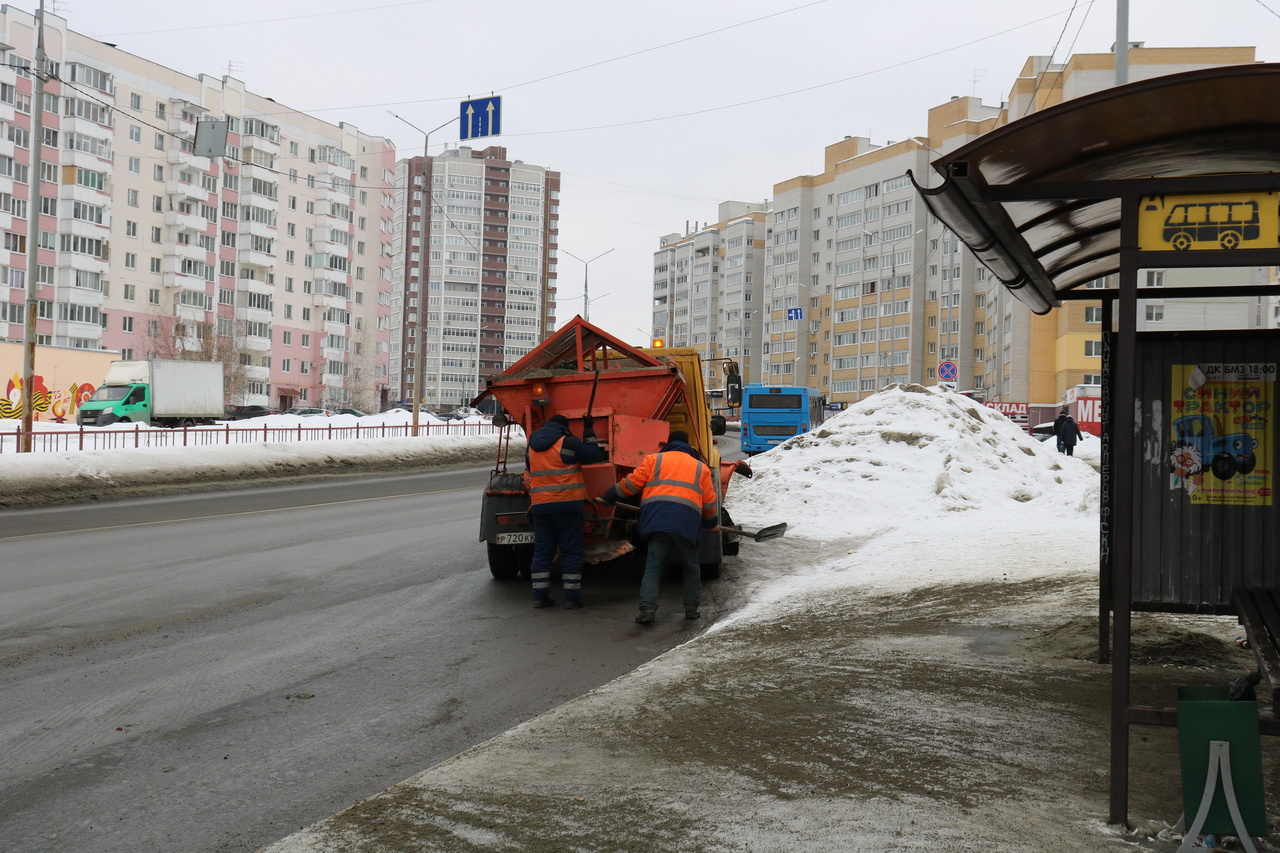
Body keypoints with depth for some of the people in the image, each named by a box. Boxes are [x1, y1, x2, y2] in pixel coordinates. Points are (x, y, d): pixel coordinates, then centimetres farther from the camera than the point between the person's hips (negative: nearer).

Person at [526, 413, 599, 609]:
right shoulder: (569, 442, -7)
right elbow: (592, 455, 3)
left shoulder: (531, 445, 13)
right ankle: (572, 597, 2)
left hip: (539, 505, 5)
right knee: (571, 551, 2)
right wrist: (590, 436, 17)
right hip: (567, 505, -5)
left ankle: (540, 595, 7)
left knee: (542, 550, 10)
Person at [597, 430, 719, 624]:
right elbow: (709, 503, 23)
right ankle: (691, 608, 16)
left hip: (657, 519, -1)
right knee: (691, 567, 18)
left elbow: (632, 483, 13)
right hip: (687, 521, 1)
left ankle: (647, 610, -9)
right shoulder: (700, 467, 24)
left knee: (653, 566, 3)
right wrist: (711, 523, 40)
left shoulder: (654, 459, 19)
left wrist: (609, 497, 23)